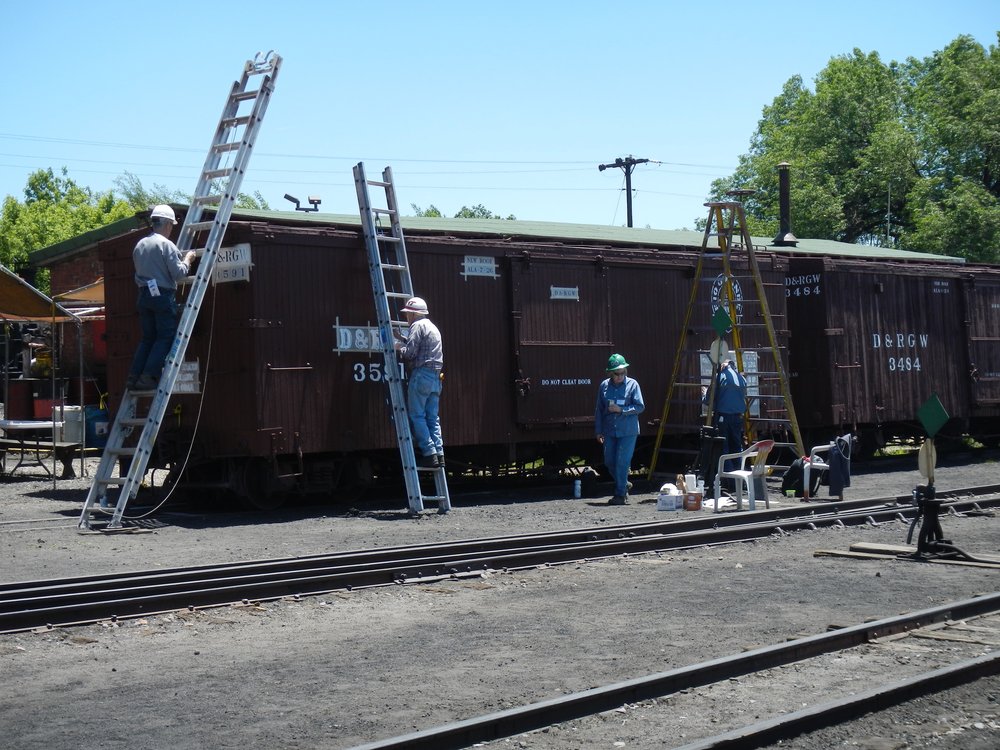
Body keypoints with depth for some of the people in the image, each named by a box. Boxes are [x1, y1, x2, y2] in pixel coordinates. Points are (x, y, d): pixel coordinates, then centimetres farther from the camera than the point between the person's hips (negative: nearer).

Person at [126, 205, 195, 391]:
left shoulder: (140, 245, 13)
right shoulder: (166, 245, -10)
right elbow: (178, 273, -14)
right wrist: (188, 260, 4)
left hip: (144, 295, 7)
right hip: (163, 295, -7)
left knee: (147, 338, 13)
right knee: (165, 337, -2)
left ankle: (134, 376, 6)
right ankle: (148, 377, -10)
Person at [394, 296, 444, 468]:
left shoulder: (418, 326, -6)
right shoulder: (433, 327, 23)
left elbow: (410, 353, -13)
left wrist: (399, 347, 6)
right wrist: (401, 338, 29)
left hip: (421, 375, -9)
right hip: (436, 377, 9)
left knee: (417, 416, -4)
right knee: (433, 418, 8)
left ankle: (429, 454, -11)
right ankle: (439, 454, 2)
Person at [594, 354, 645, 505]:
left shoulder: (632, 384, -4)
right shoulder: (604, 386, 5)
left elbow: (640, 407, -6)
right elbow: (599, 410, 10)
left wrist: (621, 410, -16)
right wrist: (599, 431, 9)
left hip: (628, 431, -4)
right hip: (610, 431, 4)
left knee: (622, 462, -6)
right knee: (609, 461, 8)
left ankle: (620, 494, 4)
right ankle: (624, 484, 32)